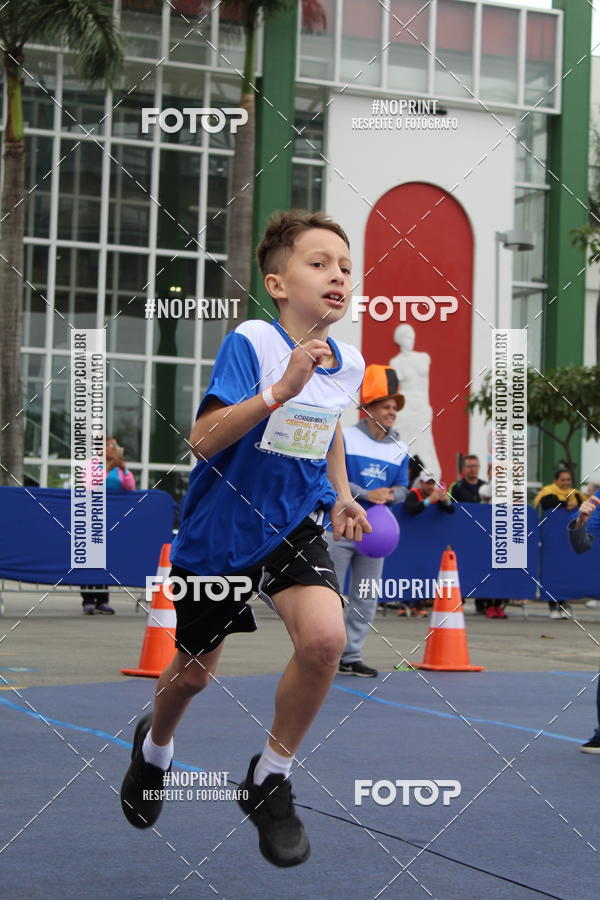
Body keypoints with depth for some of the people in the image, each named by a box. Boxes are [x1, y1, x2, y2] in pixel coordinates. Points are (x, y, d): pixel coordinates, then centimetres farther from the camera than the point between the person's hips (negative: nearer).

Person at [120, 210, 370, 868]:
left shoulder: (349, 363, -1)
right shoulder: (250, 343, -19)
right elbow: (203, 441, -27)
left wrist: (340, 494, 8)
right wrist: (280, 390, -36)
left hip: (294, 525, 3)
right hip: (217, 533, -3)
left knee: (324, 637, -25)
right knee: (194, 670, 13)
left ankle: (270, 779, -3)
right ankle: (154, 745, 51)